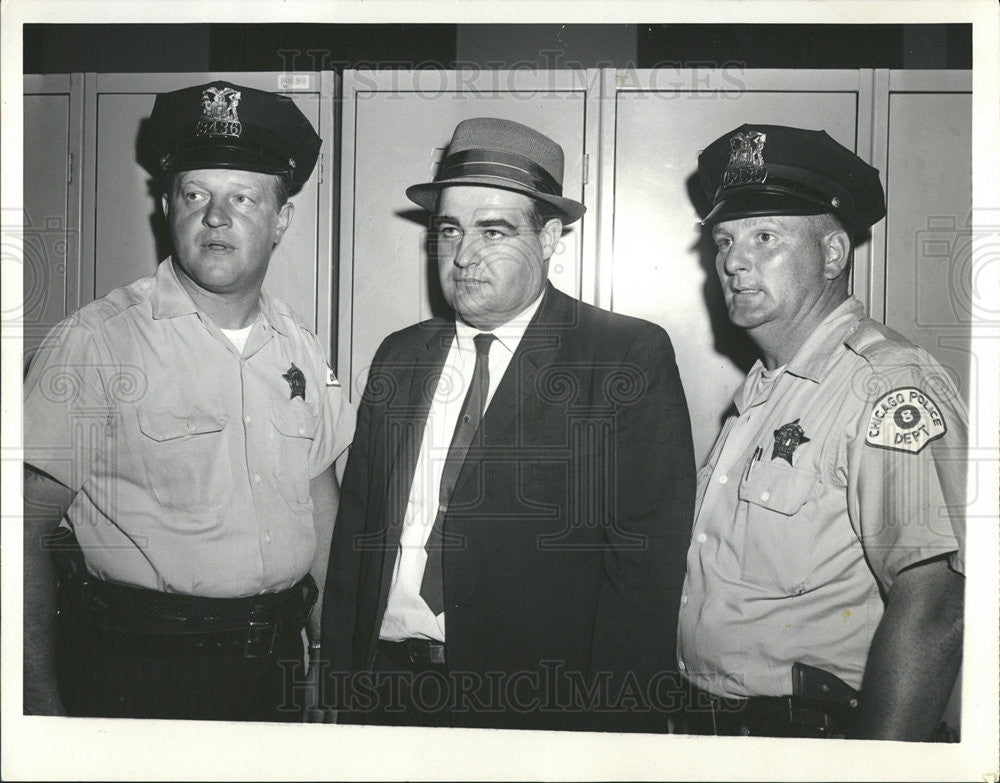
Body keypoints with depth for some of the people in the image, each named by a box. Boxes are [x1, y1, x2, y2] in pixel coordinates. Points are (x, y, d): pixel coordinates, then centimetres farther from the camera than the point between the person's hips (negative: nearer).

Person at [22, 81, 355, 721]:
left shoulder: (299, 345, 4)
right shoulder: (93, 343, -11)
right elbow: (29, 532, -11)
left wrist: (330, 644, 10)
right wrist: (43, 706, -14)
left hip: (275, 666, 5)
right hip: (135, 670, -4)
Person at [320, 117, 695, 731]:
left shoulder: (633, 357, -8)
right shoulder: (400, 357, 9)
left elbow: (646, 563, -12)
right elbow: (356, 523, 9)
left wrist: (610, 722, -16)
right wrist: (341, 682, 4)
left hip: (539, 703, -4)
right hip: (387, 691, 4)